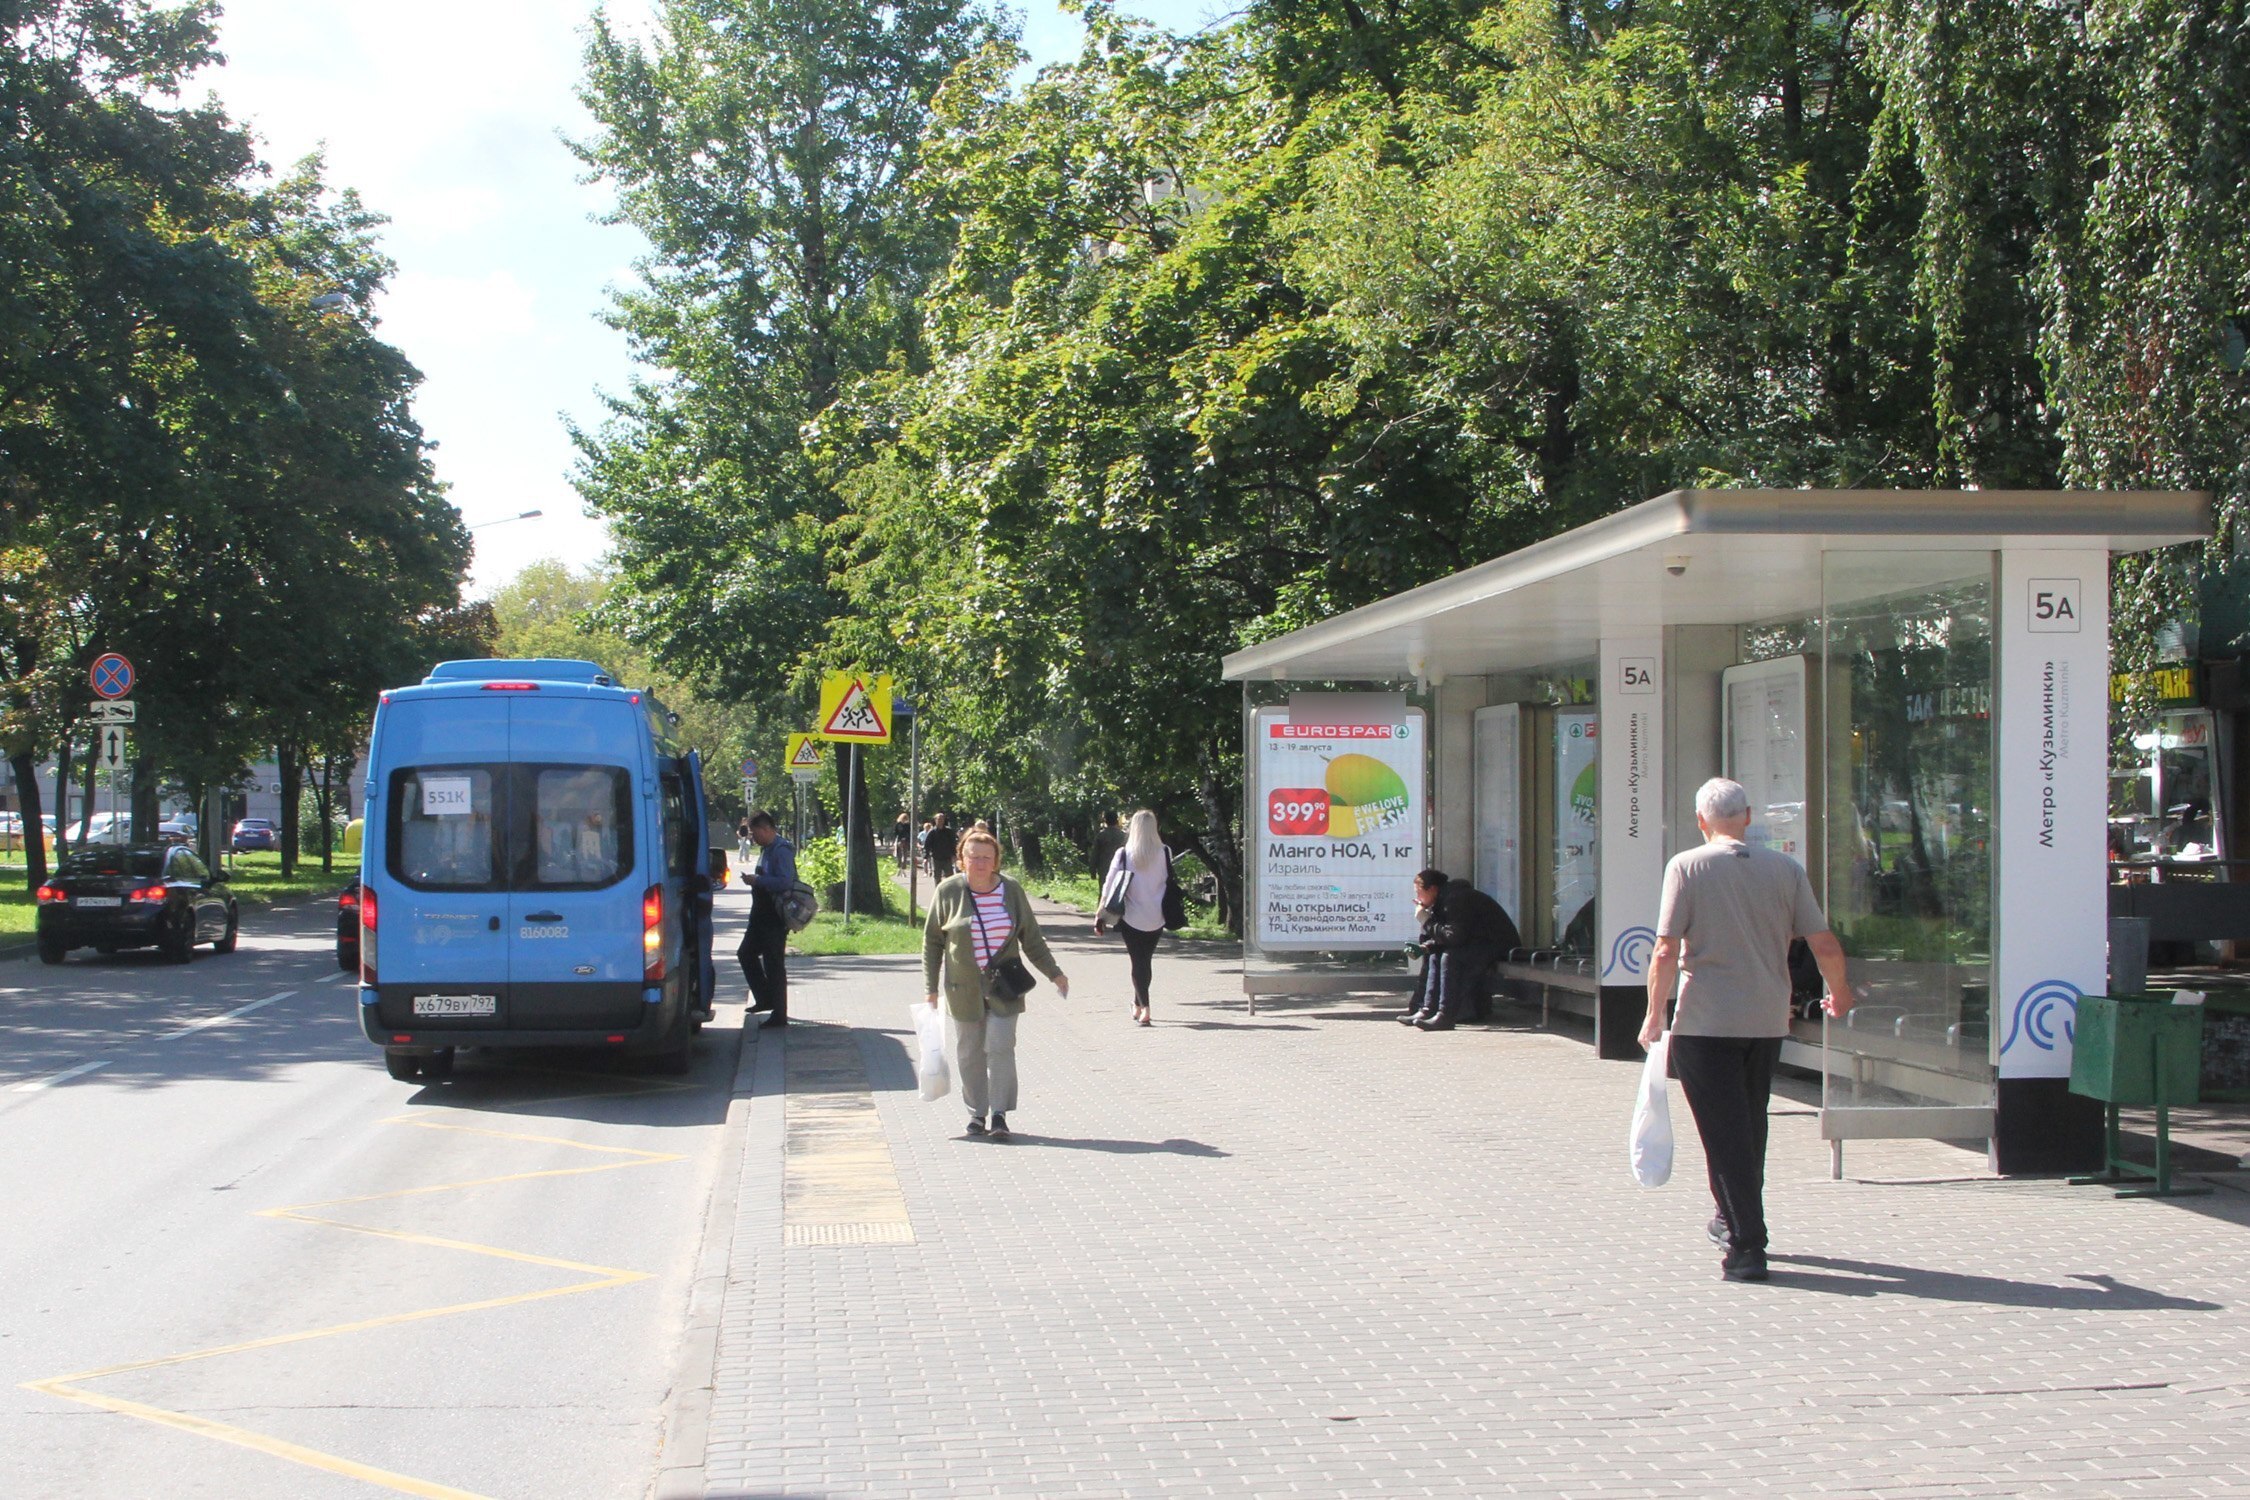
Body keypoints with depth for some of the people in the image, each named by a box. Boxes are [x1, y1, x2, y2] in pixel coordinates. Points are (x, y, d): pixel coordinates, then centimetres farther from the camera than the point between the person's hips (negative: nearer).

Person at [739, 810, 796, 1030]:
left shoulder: (781, 850, -17)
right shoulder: (767, 849, 15)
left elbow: (785, 881, -28)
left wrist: (757, 881, -22)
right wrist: (755, 879, 11)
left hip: (775, 918, -11)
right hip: (762, 916, 11)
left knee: (774, 964, -6)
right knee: (746, 953, 18)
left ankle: (779, 1015, 0)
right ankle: (765, 999, 27)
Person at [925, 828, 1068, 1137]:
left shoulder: (1011, 891, 1)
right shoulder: (948, 892, -3)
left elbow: (1031, 938, 10)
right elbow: (932, 941, 4)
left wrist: (1054, 973, 6)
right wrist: (930, 988, 2)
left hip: (1003, 986, 0)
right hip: (964, 987, 0)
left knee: (1001, 1048, -9)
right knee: (969, 1052, 6)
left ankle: (1000, 1113, -3)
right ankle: (976, 1112, 19)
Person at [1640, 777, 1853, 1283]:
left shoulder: (1687, 867, -6)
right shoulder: (1786, 869, 3)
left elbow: (1666, 951, -11)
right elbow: (1825, 946, 3)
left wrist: (1654, 1015, -2)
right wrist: (1839, 994, 22)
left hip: (1705, 1022, -4)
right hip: (1767, 1021, 4)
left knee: (1725, 1132, -1)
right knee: (1749, 1125, 21)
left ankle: (1747, 1246, -5)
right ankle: (1735, 1221, 37)